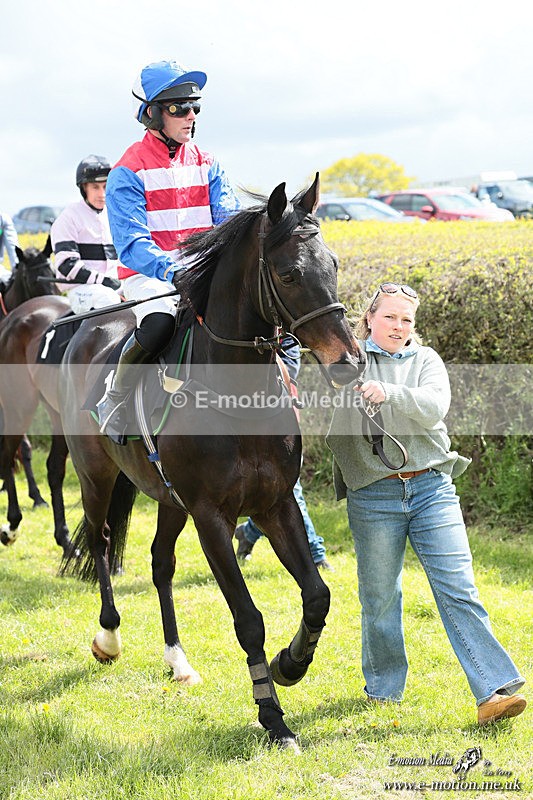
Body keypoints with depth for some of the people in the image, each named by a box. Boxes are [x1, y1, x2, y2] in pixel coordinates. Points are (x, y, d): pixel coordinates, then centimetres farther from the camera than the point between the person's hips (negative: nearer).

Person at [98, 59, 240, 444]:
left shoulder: (206, 165, 11)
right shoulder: (129, 173, -6)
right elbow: (131, 243, -16)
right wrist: (171, 271, -34)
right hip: (148, 275, -5)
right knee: (160, 322, -35)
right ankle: (115, 400, -11)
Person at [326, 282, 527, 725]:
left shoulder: (426, 360, 10)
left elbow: (435, 407, -9)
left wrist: (390, 393, -25)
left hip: (431, 489, 1)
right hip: (373, 496, 0)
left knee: (458, 590, -6)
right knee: (379, 598, 6)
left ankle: (494, 691, -10)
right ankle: (384, 689, 25)